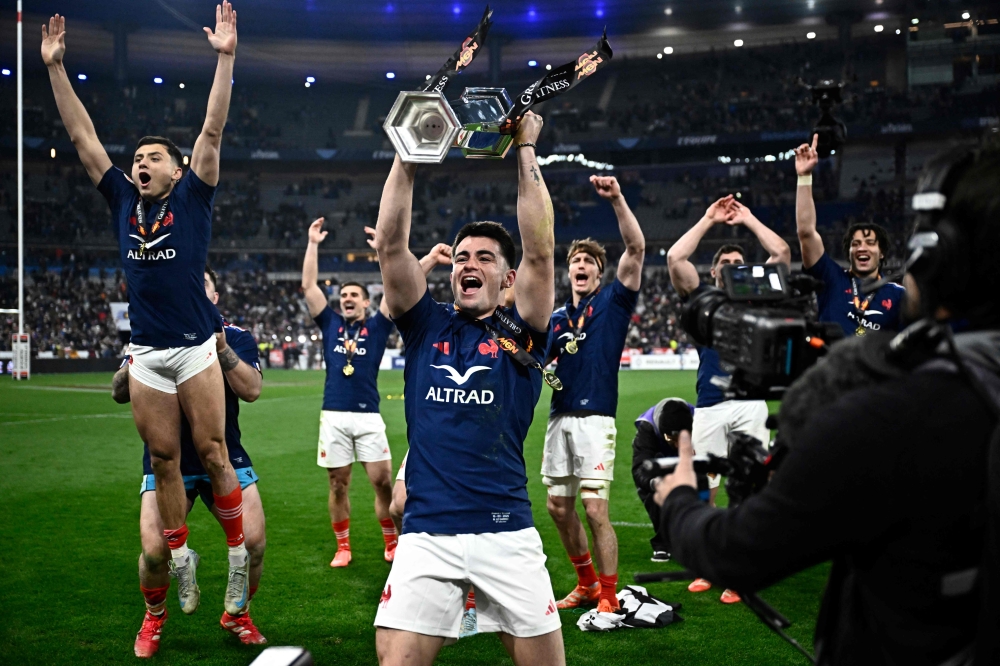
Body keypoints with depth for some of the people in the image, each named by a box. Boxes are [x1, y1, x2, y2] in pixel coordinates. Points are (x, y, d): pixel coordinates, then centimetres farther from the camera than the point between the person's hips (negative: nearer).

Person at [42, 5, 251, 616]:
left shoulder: (192, 197, 1)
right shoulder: (124, 201, 10)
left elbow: (213, 130, -7)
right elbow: (83, 137, 12)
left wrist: (225, 57, -14)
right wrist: (55, 67, 11)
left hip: (196, 349, -4)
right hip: (146, 355, 4)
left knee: (213, 454, -2)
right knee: (164, 461, 8)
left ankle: (238, 554, 10)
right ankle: (180, 561, 18)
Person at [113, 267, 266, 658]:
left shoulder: (236, 338, 2)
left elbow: (251, 390, -13)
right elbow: (119, 393, -4)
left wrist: (221, 348, -24)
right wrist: (137, 359, -23)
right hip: (166, 461, 0)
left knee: (254, 542, -9)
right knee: (155, 550, -14)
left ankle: (237, 615, 21)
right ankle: (154, 616, 19)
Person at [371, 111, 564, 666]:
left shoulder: (520, 332, 7)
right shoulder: (426, 326, 11)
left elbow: (540, 251, -6)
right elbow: (390, 245, 1)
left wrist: (525, 152, -5)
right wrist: (408, 155, -3)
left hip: (507, 532, 0)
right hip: (425, 534, 1)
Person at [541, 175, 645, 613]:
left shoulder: (613, 302, 2)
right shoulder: (556, 318, 16)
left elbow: (636, 249, -10)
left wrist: (617, 199, -20)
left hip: (594, 418, -6)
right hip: (559, 417, 6)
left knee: (595, 509, -10)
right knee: (558, 506, 10)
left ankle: (608, 597, 1)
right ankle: (587, 583, 27)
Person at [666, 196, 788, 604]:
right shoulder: (703, 300, 16)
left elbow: (782, 254, 8)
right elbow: (675, 259, 3)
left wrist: (747, 219, 13)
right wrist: (709, 220, 10)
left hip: (750, 404, 0)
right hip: (709, 406, 1)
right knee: (703, 492, 1)